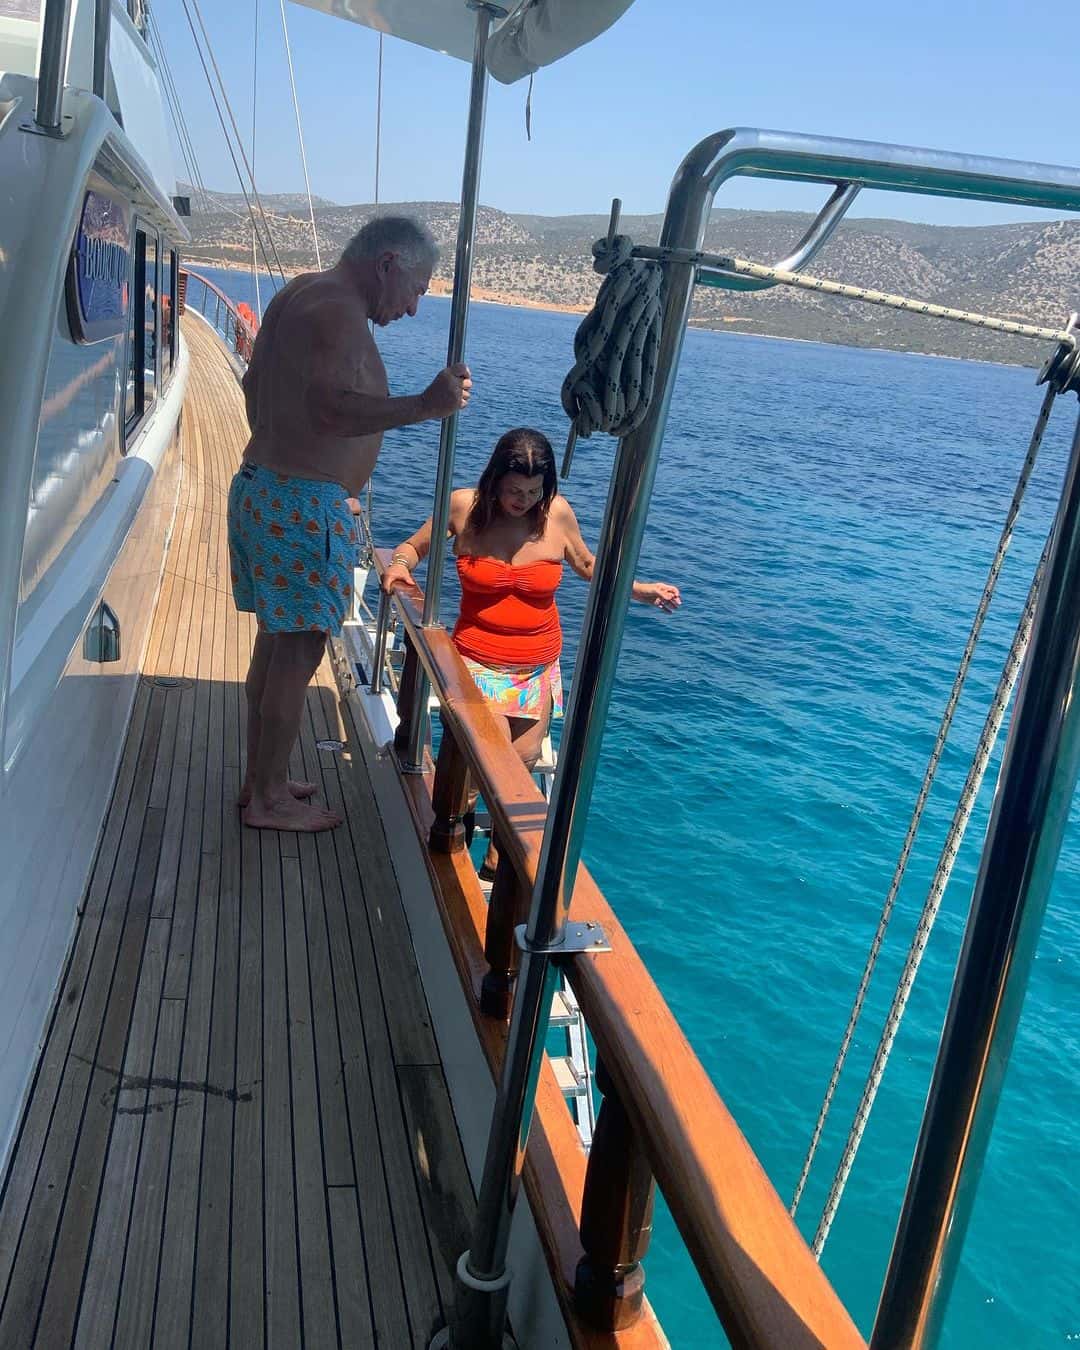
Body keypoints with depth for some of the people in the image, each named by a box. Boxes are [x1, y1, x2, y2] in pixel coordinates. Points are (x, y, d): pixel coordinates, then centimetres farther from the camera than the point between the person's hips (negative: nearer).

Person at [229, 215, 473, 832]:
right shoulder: (340, 309, -15)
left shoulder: (300, 292, 17)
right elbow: (328, 409, -30)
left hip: (261, 484, 10)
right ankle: (269, 799, 10)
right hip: (303, 503, -10)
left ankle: (261, 778, 28)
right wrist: (422, 406, -38)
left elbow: (255, 386, 28)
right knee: (299, 653, -1)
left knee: (276, 642, 17)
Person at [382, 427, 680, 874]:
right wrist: (400, 563, -19)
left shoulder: (558, 513, -7)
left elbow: (589, 565, 11)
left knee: (525, 758, 6)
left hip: (539, 664, 3)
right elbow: (412, 547, 5)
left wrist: (644, 590, 1)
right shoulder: (463, 506, -11)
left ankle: (498, 857, 27)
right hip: (479, 660, -2)